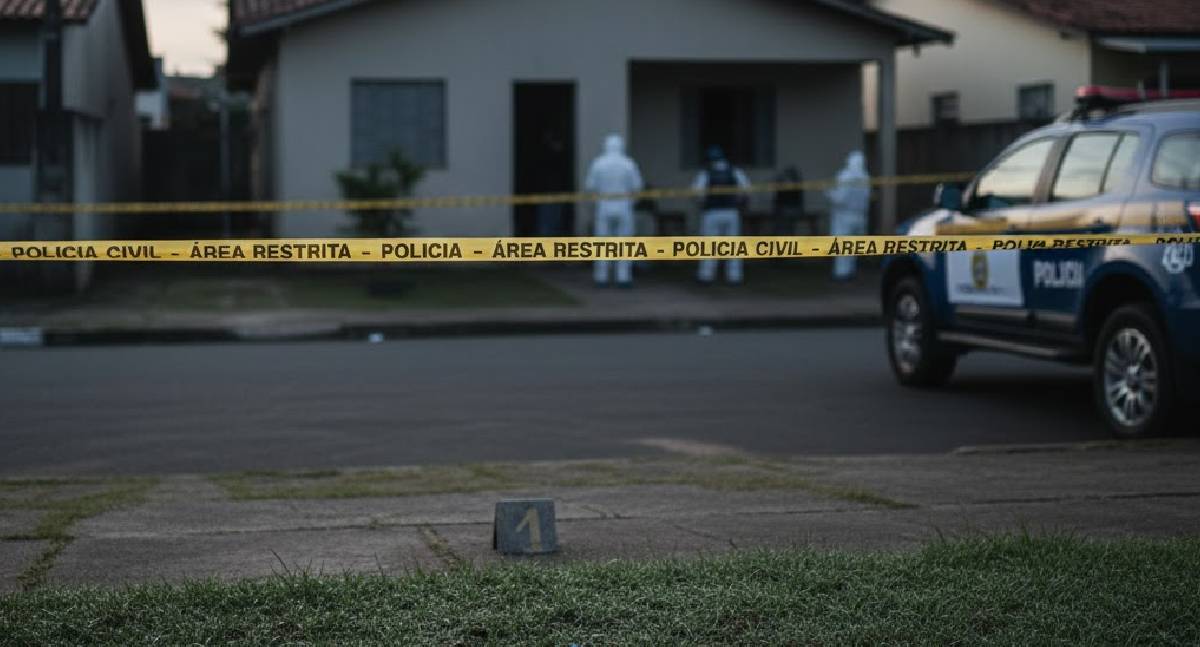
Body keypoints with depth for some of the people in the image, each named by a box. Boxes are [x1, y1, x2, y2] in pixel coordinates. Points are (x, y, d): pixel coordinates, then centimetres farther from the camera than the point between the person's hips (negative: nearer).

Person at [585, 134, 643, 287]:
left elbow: (591, 187, 0)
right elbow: (637, 187, -3)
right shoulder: (629, 164, -4)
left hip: (604, 207, 1)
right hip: (624, 207, -1)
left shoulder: (598, 163, -2)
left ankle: (602, 278, 6)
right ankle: (623, 277, 0)